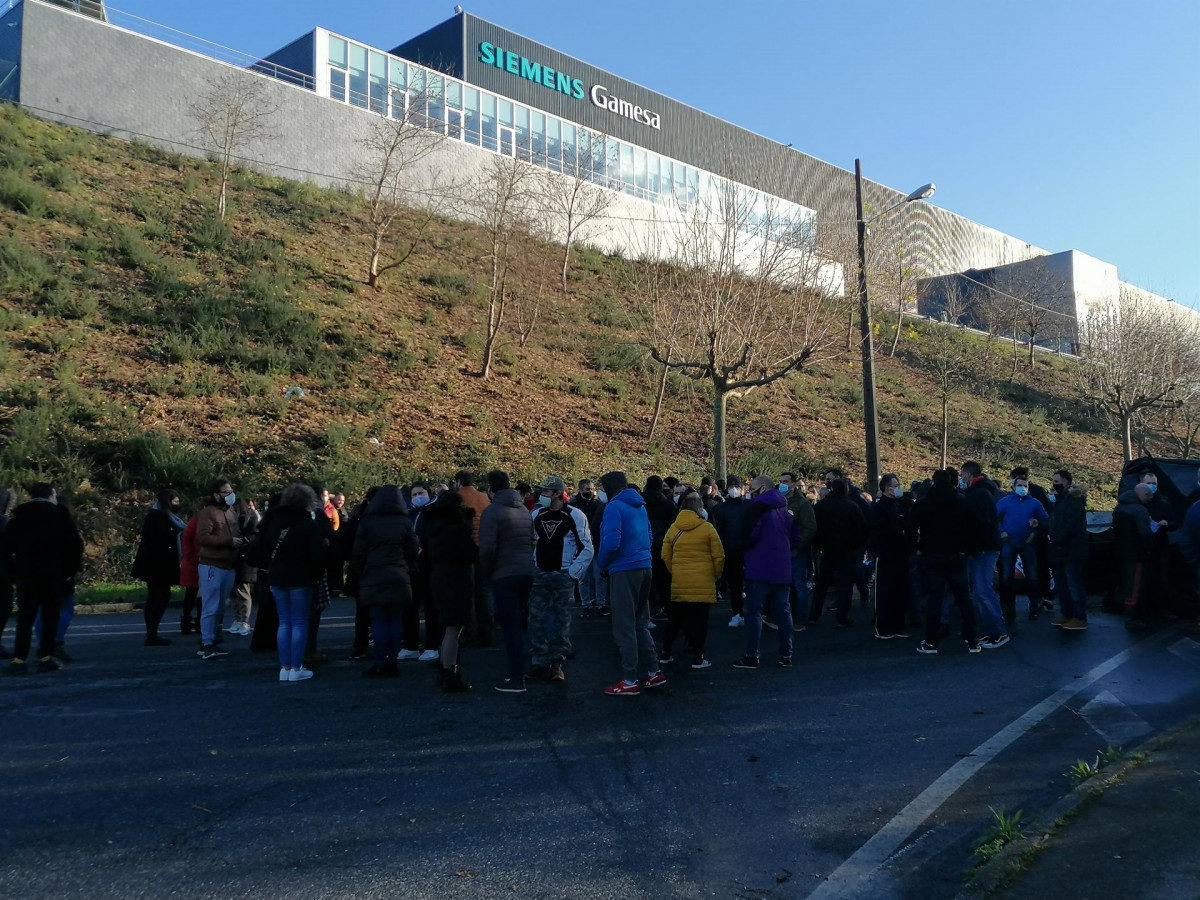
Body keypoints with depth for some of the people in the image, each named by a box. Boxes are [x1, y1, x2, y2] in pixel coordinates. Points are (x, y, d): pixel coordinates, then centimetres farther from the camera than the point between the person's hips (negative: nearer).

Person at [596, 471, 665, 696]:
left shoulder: (614, 507, -11)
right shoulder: (640, 506, 15)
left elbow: (611, 542, -20)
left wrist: (602, 564, -4)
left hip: (624, 570, -8)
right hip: (645, 567, 8)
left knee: (624, 627, -1)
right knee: (640, 623, 17)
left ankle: (630, 681, 3)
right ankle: (654, 672, 19)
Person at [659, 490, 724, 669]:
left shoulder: (673, 529, 3)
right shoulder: (707, 528, -7)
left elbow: (665, 556, 6)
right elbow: (719, 556, -5)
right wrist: (716, 575, 9)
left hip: (679, 582, 3)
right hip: (703, 582, -3)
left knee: (674, 618, 15)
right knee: (699, 619, 3)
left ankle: (665, 652, 21)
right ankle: (698, 657, 6)